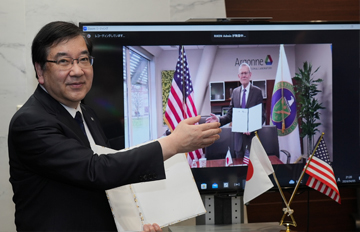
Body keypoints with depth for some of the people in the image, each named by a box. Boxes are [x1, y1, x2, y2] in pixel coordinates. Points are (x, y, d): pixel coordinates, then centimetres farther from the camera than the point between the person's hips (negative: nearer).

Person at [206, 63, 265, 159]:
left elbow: (262, 116, -3)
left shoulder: (257, 92, -2)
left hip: (252, 137, -4)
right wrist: (218, 119, -7)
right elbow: (230, 115, 11)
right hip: (239, 139, 4)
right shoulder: (235, 92, 10)